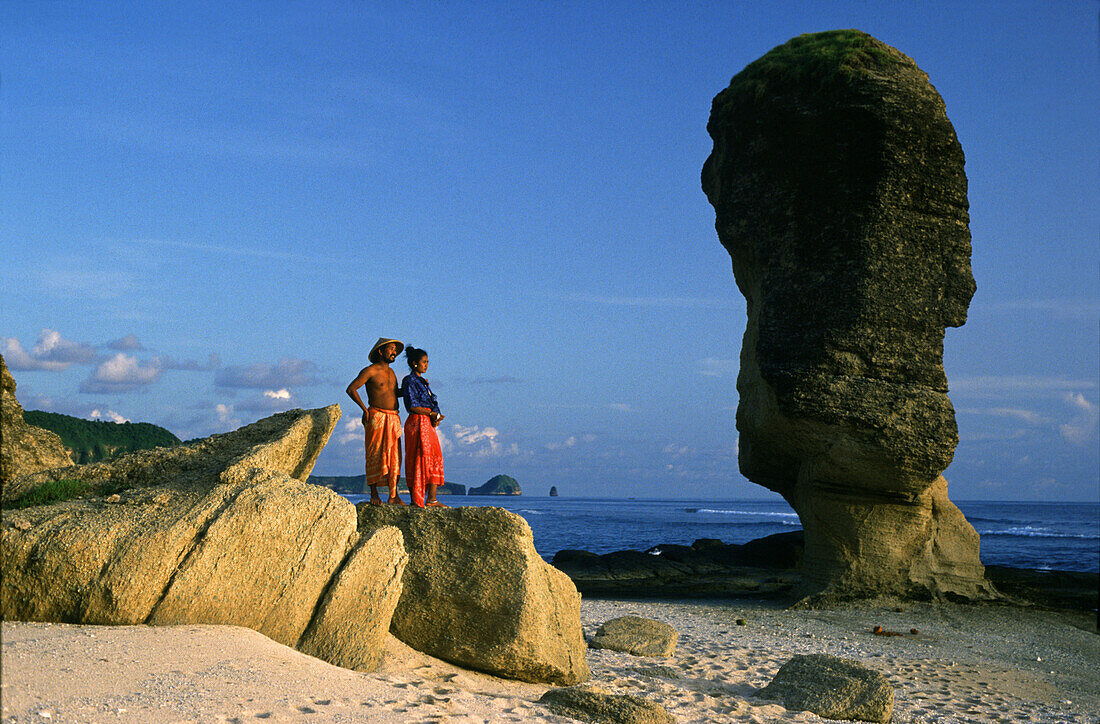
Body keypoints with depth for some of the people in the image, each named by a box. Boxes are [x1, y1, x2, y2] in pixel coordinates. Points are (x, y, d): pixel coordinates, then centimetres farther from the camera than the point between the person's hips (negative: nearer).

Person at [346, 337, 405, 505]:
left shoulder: (391, 372, 18)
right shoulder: (370, 371, -4)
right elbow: (351, 389, -11)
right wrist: (364, 408, -16)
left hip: (393, 419, 7)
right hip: (377, 417, -7)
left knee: (394, 457, 3)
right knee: (376, 455, -6)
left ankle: (393, 496, 4)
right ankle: (374, 495, -1)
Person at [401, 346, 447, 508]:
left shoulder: (423, 382, 21)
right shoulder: (409, 381, -6)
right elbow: (412, 406, -14)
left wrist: (435, 418, -1)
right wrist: (433, 414, -9)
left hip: (429, 424, 9)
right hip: (418, 423, -9)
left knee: (434, 458, 4)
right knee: (419, 460, -9)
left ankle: (431, 500, 3)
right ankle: (415, 500, -7)